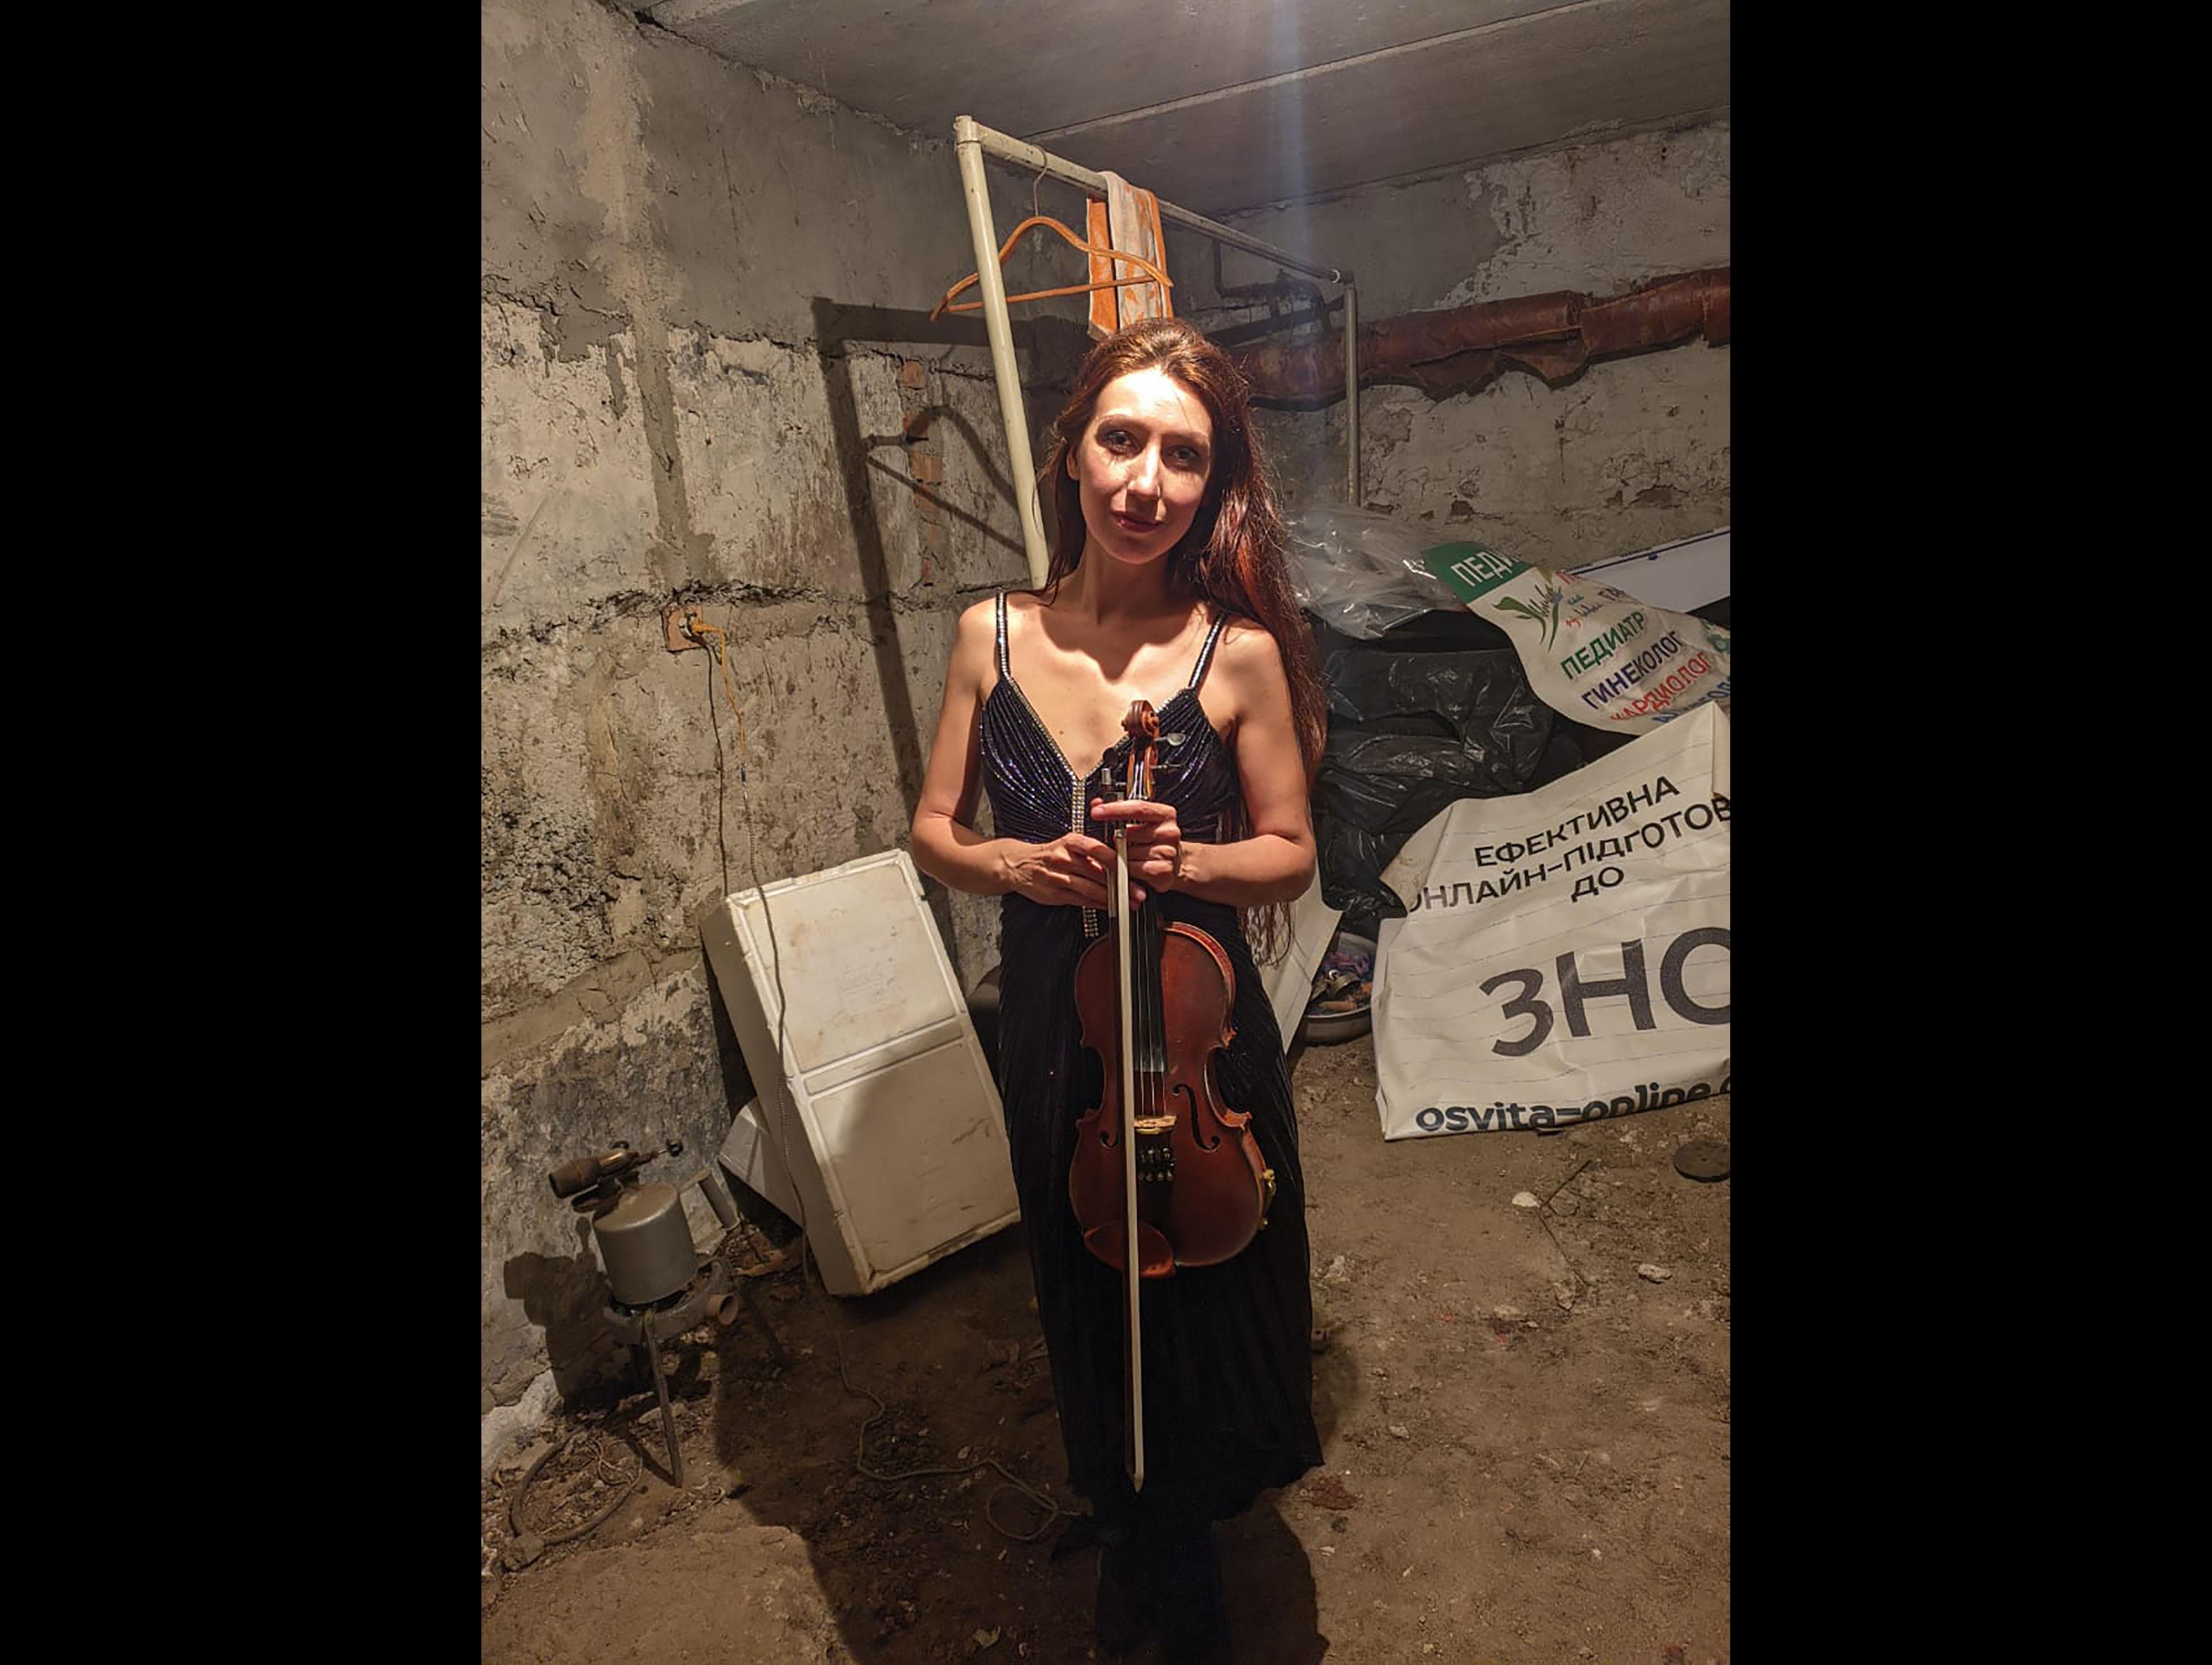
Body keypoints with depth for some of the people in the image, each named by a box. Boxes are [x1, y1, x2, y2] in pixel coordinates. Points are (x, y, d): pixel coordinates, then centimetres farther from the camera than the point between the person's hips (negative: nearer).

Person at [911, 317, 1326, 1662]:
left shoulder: (1239, 651, -12)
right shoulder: (995, 634, -4)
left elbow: (1291, 852, -4)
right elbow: (934, 829, 3)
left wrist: (1186, 861, -23)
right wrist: (1013, 865, -17)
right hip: (1052, 1033, 3)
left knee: (1205, 1294, 16)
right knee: (1089, 1301, 21)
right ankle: (1137, 1539, 54)